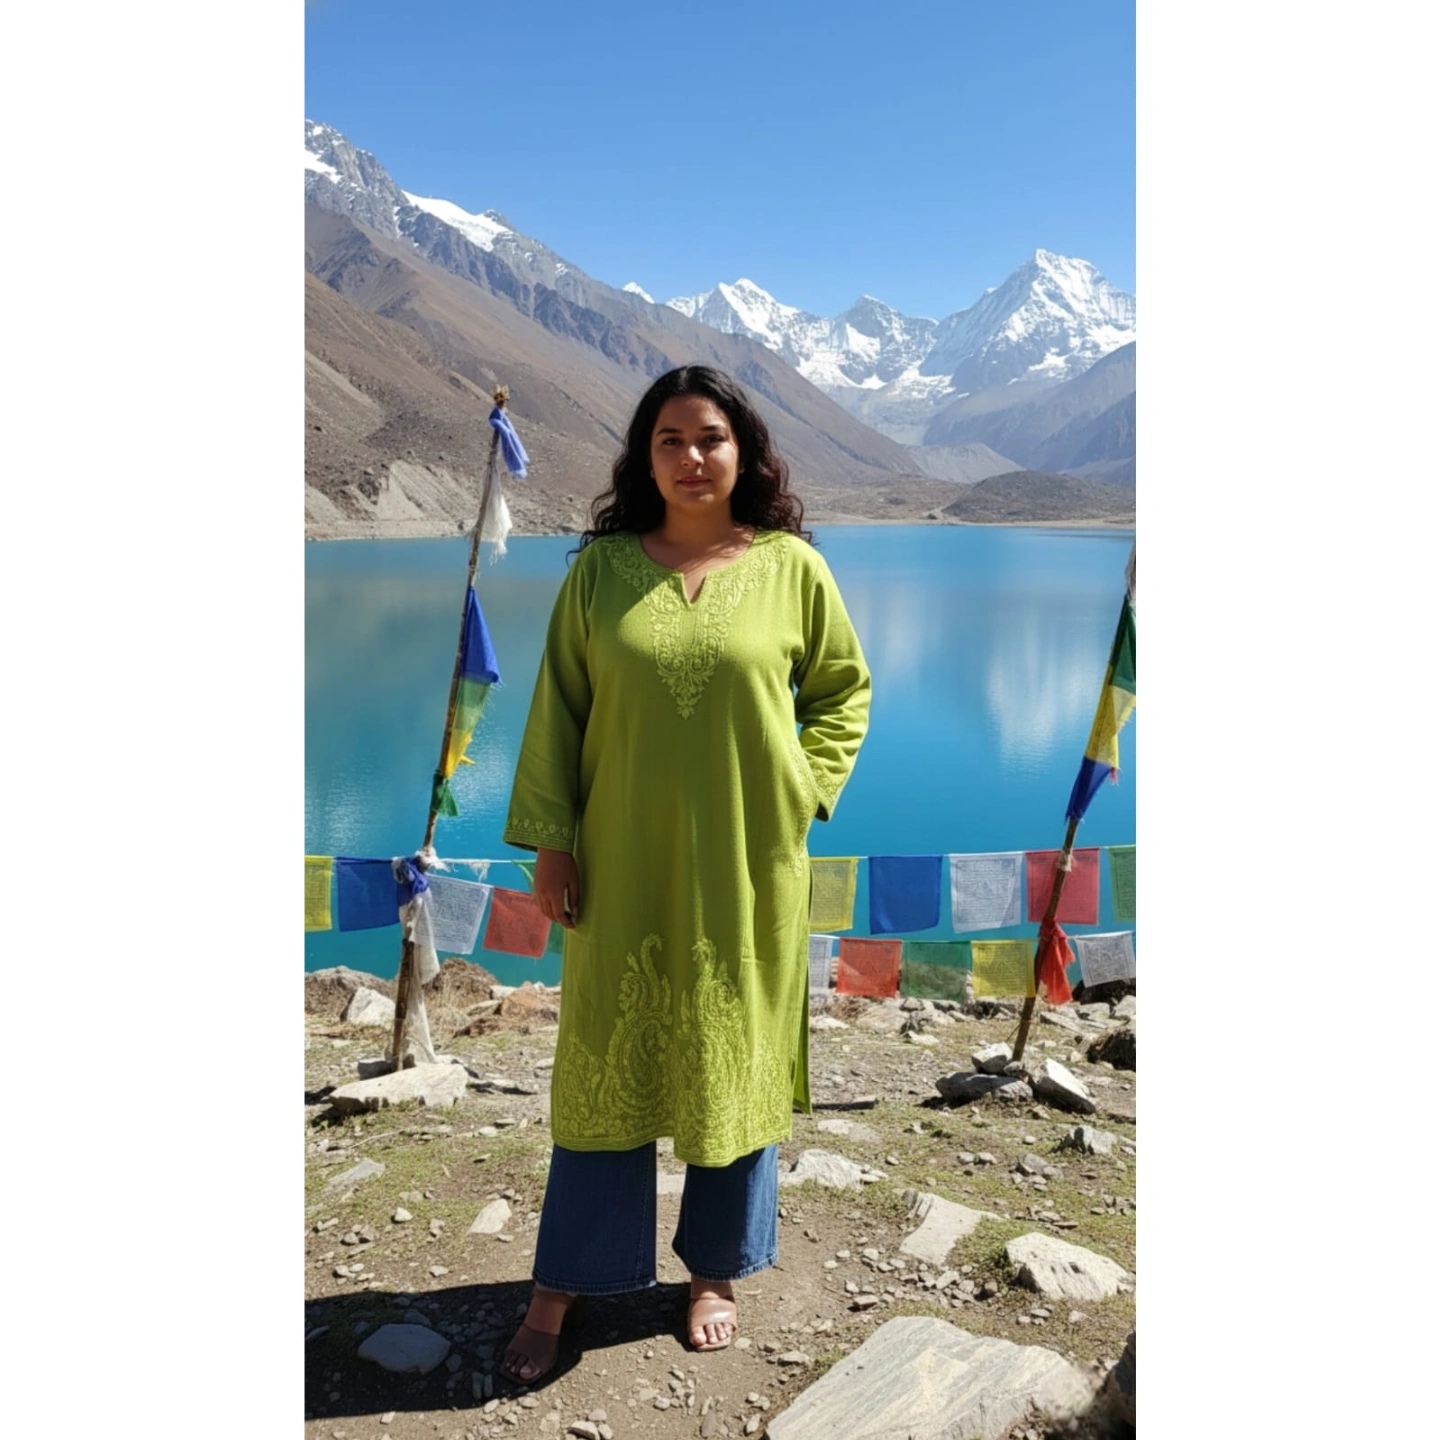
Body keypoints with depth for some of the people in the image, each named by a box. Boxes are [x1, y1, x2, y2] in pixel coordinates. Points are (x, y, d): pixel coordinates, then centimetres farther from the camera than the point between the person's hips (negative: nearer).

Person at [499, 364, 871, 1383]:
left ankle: (719, 1269, 35)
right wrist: (549, 840, -3)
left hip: (748, 867, 0)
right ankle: (565, 1282, 28)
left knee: (734, 1060, 13)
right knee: (604, 1061, 10)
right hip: (625, 861, 0)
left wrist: (804, 790, -2)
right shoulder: (601, 568, 0)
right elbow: (557, 709, 1)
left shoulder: (792, 567, -1)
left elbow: (845, 687, 9)